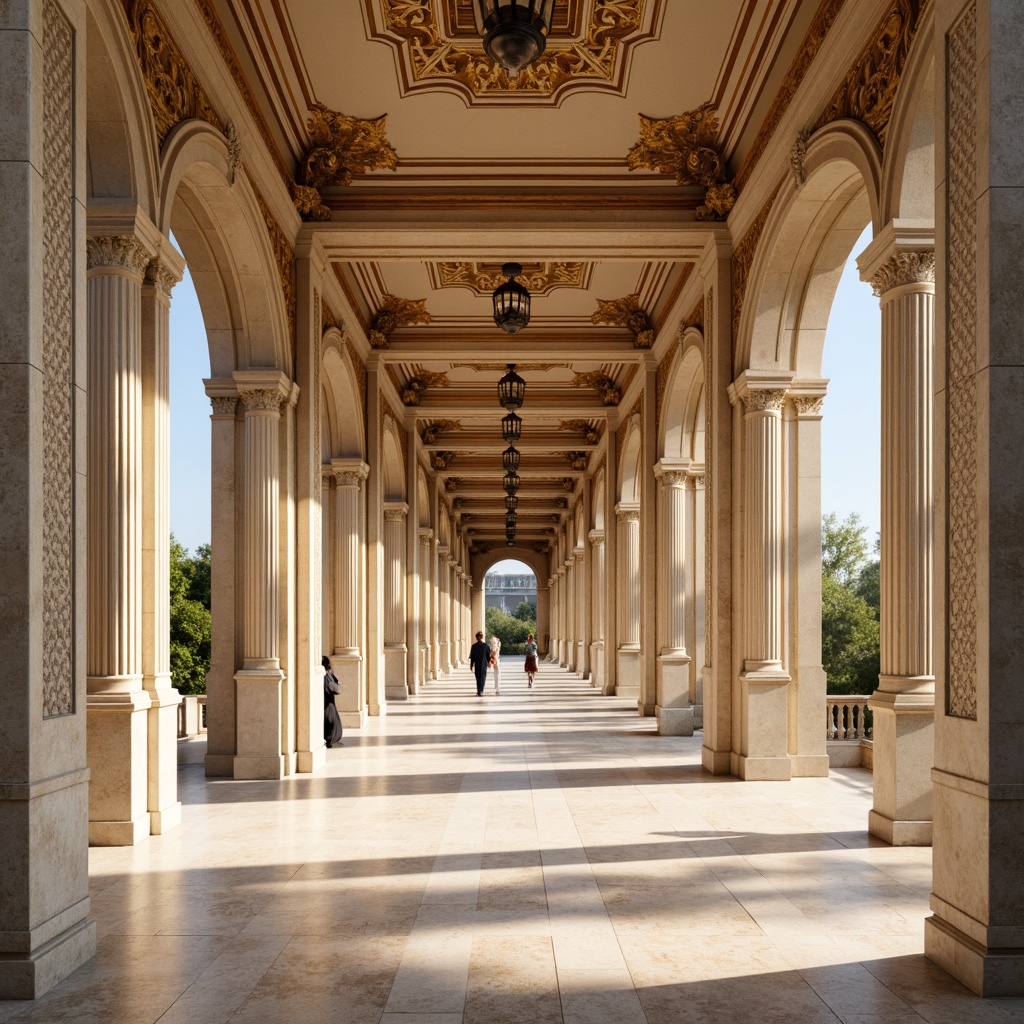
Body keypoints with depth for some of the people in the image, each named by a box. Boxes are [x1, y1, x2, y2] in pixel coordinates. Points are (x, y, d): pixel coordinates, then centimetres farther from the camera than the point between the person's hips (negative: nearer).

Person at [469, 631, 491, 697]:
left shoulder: (474, 646, -5)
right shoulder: (486, 646, -7)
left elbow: (472, 657, -2)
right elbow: (489, 656, -1)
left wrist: (471, 665, 6)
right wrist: (489, 662, 15)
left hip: (477, 665, 2)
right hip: (484, 664, -2)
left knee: (478, 678, 15)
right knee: (483, 678, 3)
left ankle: (479, 691, 21)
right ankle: (480, 691, -7)